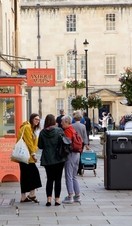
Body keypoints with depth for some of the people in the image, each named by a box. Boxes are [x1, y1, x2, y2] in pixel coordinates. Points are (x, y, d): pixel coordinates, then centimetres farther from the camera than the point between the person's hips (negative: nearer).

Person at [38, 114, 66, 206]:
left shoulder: (42, 132, -3)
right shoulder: (59, 130, -9)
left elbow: (40, 146, 2)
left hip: (47, 159, 2)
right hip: (58, 158, -2)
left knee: (50, 179, 10)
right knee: (58, 179, 6)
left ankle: (49, 199, 6)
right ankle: (57, 199, 7)